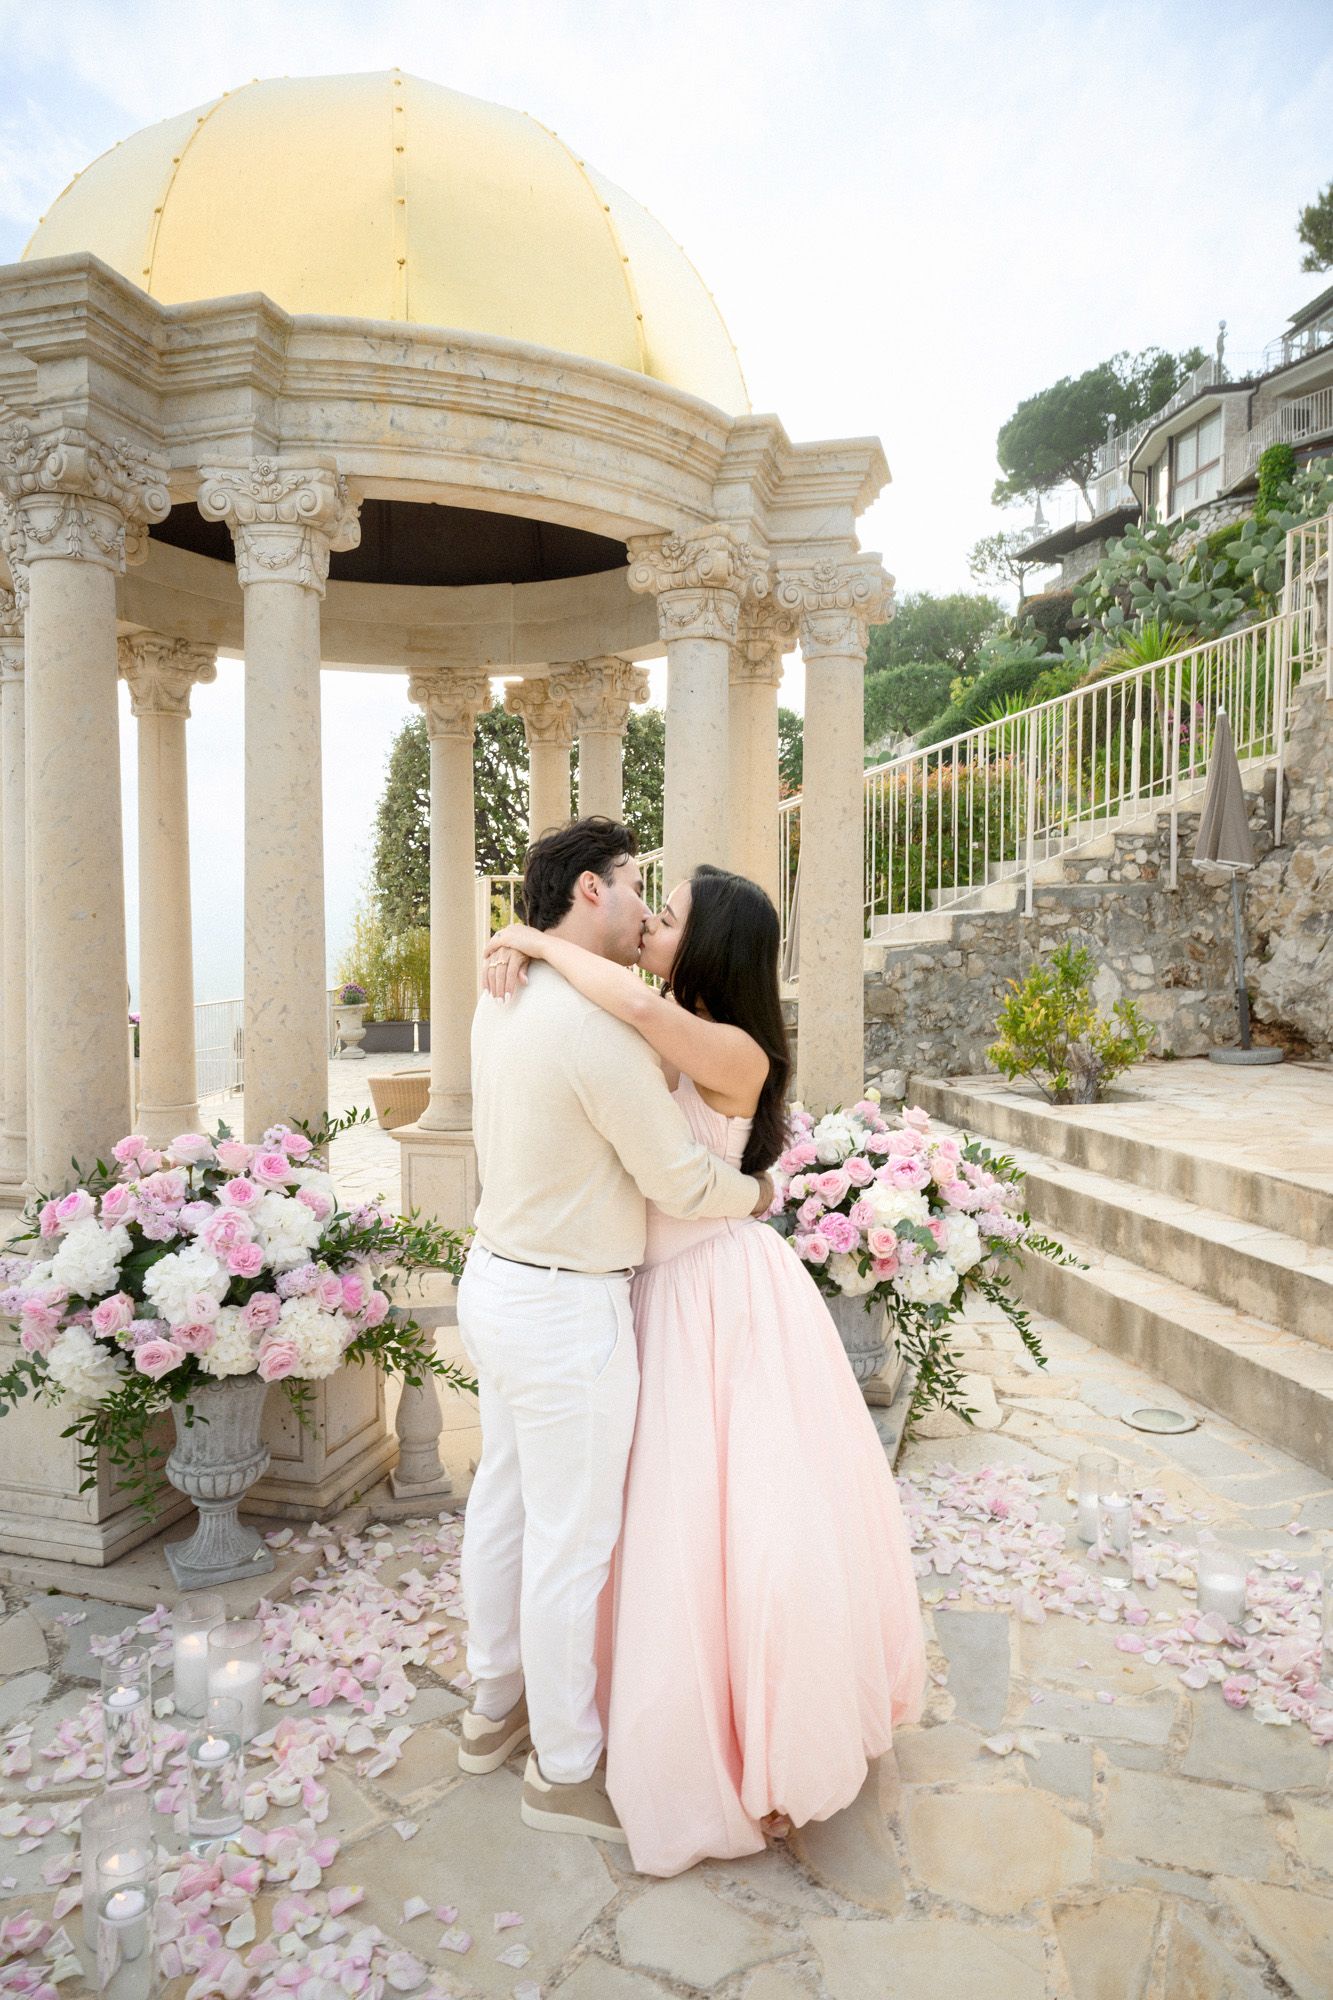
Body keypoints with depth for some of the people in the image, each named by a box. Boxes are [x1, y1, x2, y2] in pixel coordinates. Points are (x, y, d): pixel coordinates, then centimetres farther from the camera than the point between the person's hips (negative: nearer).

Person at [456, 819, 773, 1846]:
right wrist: (755, 1191, 0)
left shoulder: (504, 1000, 3)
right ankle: (566, 1768, 29)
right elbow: (684, 1183, -18)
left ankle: (496, 1704, 44)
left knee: (504, 1502, 23)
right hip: (568, 1312, -9)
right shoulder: (598, 1026, -26)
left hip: (497, 1282, 9)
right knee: (574, 1540, 8)